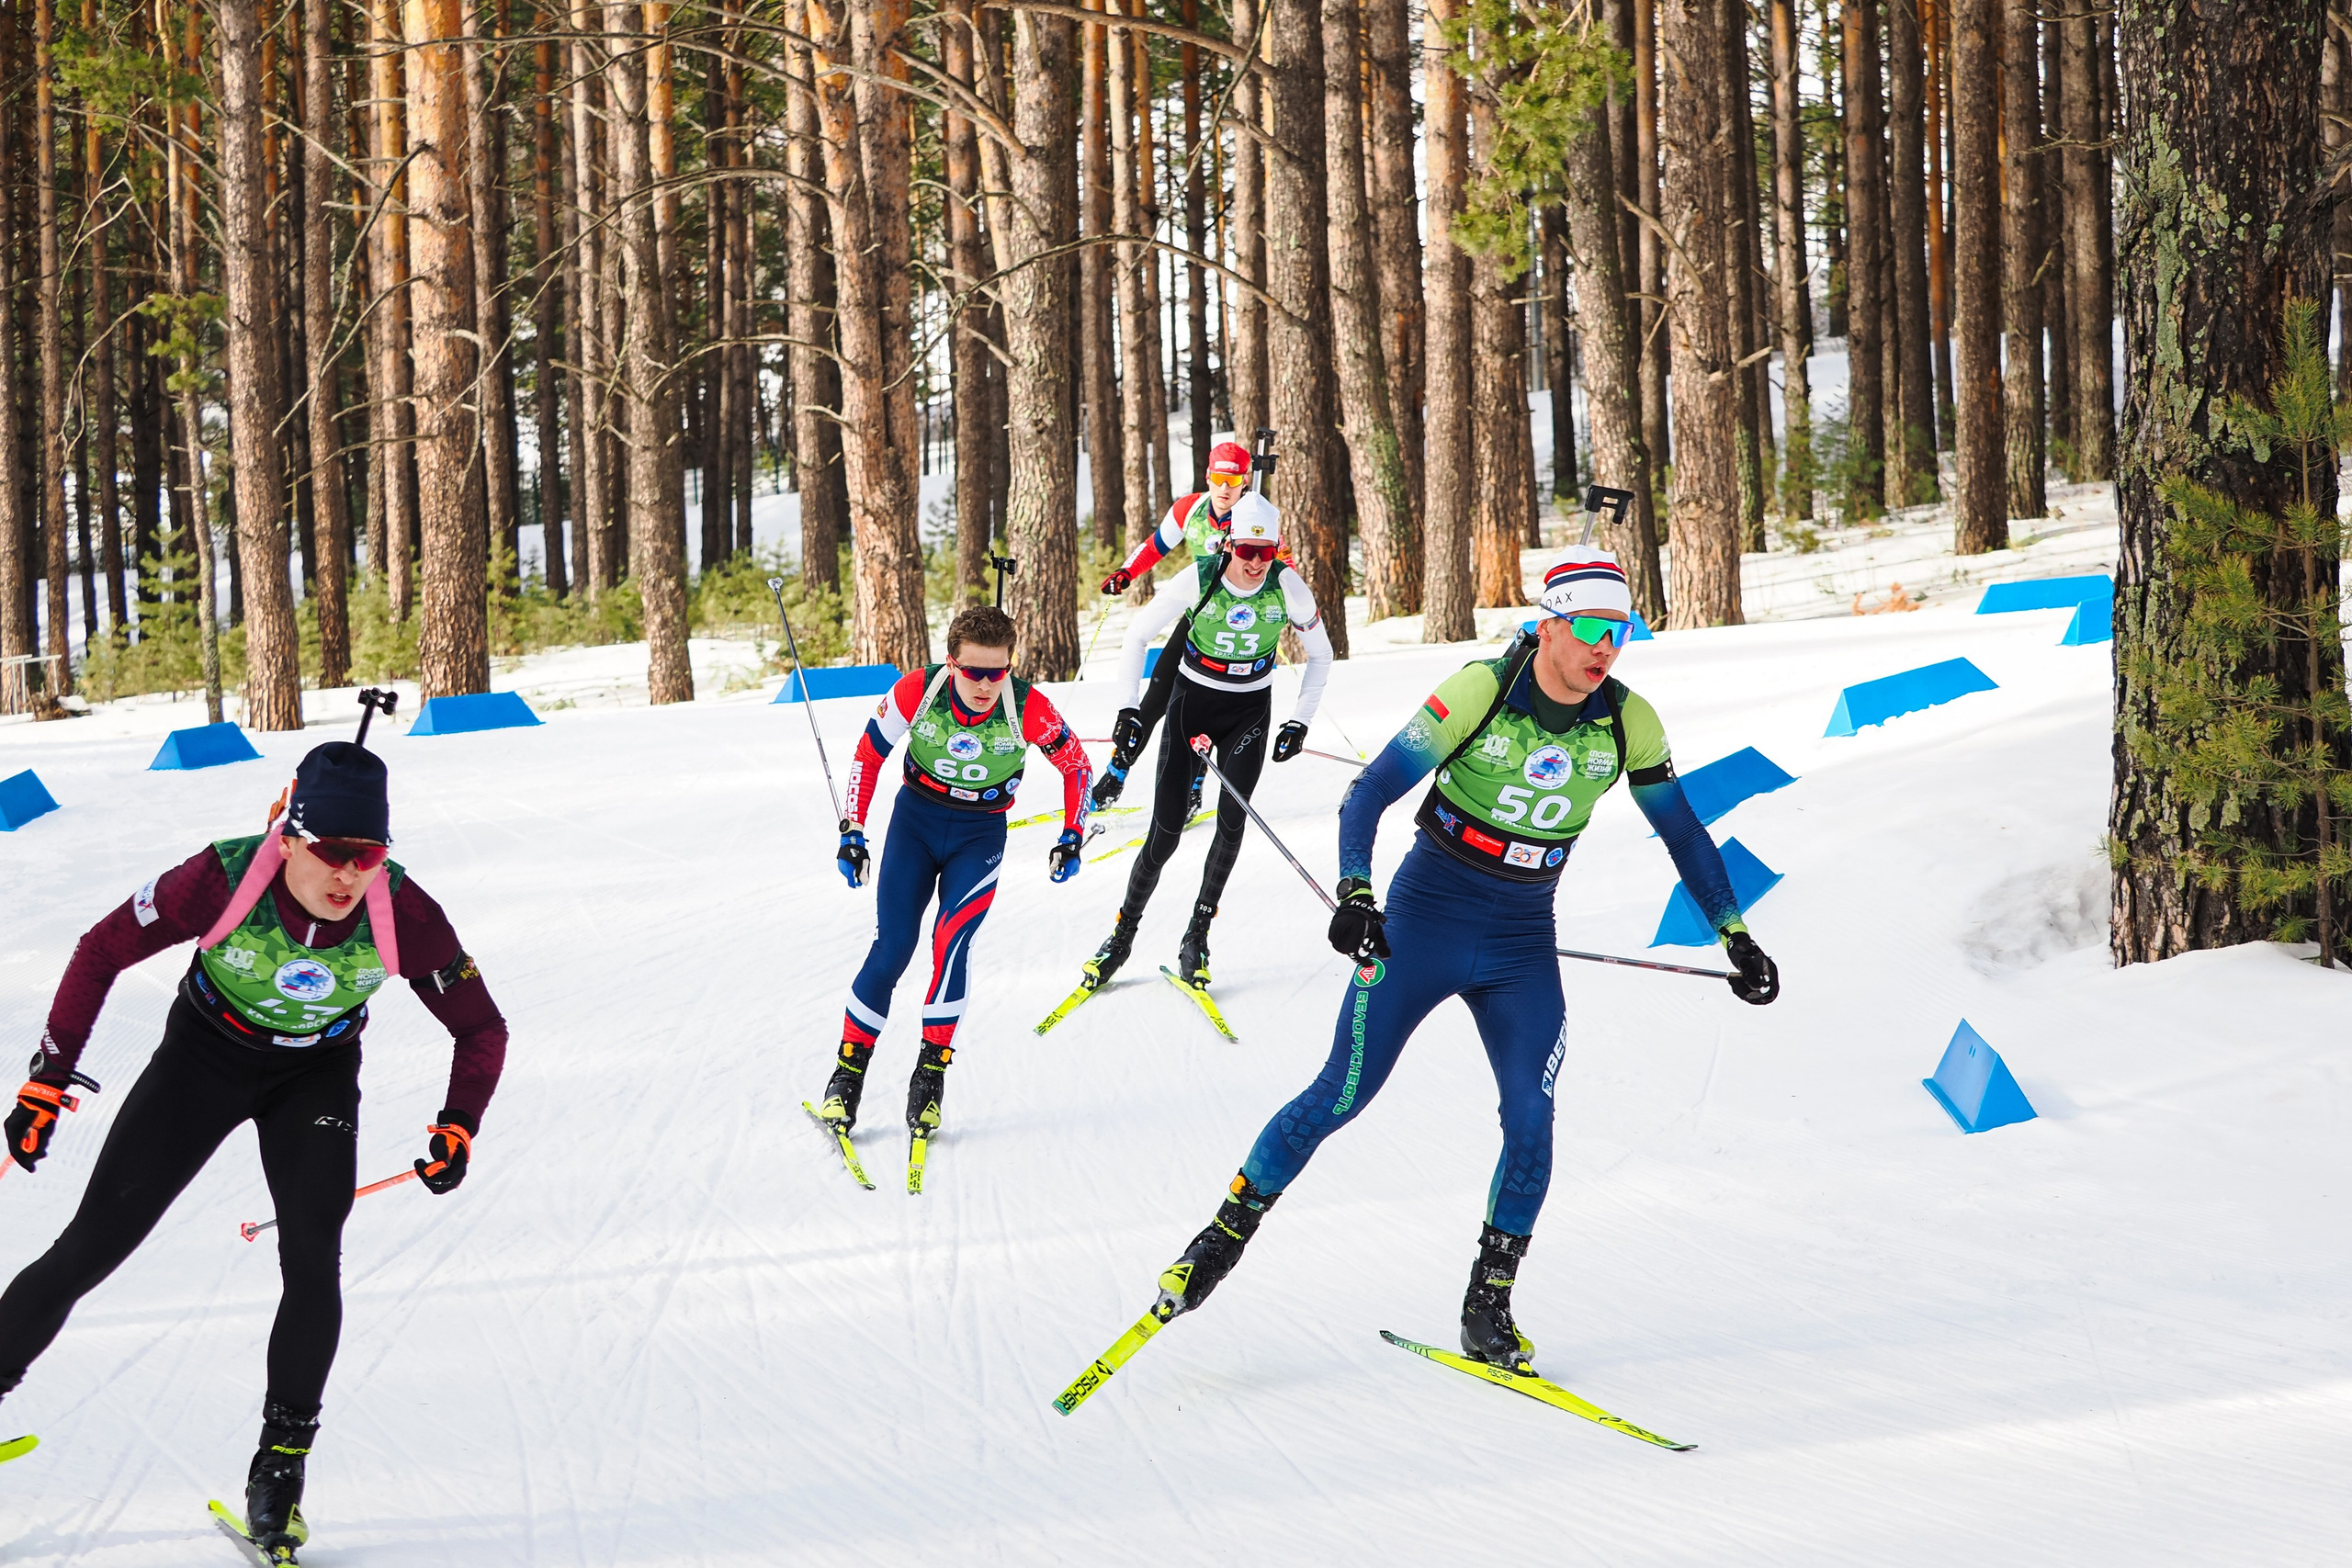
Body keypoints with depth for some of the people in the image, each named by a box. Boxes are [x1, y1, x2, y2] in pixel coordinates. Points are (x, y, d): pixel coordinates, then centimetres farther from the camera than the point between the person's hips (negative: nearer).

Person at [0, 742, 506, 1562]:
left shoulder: (403, 913, -28)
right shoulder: (222, 879, -32)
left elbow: (481, 1027, -12)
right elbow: (102, 951, -16)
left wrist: (458, 1126, -26)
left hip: (318, 1076, 1)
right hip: (205, 1055, -1)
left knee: (312, 1262, -17)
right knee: (90, 1248, -4)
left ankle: (279, 1470, -3)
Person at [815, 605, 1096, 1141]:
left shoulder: (1028, 708, -22)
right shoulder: (916, 692, -21)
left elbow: (1076, 766, -3)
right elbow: (869, 754, -3)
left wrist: (1072, 837, -8)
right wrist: (852, 831, -4)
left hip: (980, 835, -1)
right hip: (916, 819, 1)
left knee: (951, 942, -24)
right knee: (891, 951, -10)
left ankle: (932, 1072, -17)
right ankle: (847, 1076, 2)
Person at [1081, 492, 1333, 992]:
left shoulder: (1287, 586, -17)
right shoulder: (1199, 580, -20)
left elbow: (1320, 655, 0)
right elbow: (1137, 635, -8)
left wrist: (1300, 723, -5)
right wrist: (1130, 710, -12)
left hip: (1250, 710, 1)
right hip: (1192, 701, -1)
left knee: (1232, 819, -16)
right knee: (1166, 832, -6)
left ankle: (1197, 935, -3)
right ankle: (1122, 934, 11)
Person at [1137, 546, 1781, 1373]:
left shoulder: (1628, 722, -6)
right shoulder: (1478, 692, -18)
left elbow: (1682, 832, 8)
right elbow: (1370, 791, -16)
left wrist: (1736, 938, 9)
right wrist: (1354, 895, -30)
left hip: (1523, 947, 3)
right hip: (1425, 922, -3)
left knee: (1530, 1120, -9)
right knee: (1342, 1095, -5)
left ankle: (1489, 1307, 6)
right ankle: (1224, 1238, 12)